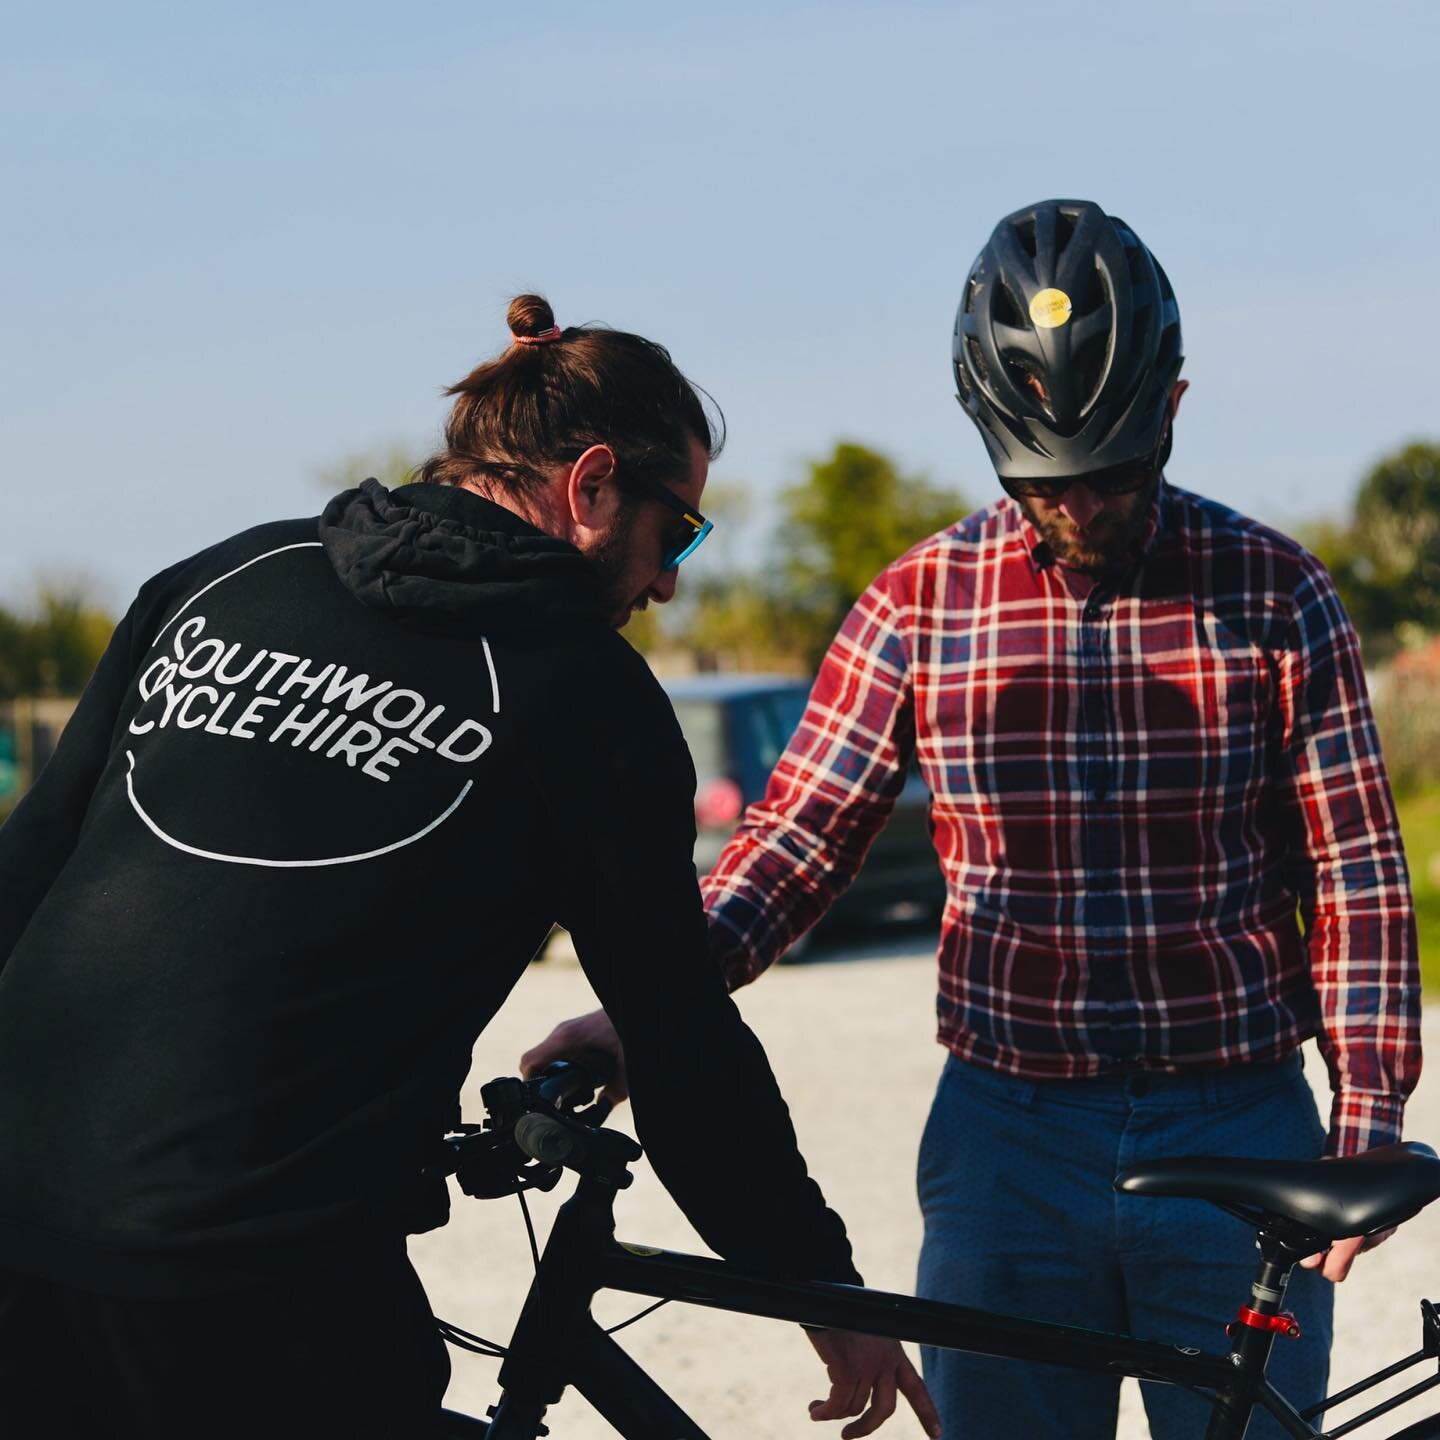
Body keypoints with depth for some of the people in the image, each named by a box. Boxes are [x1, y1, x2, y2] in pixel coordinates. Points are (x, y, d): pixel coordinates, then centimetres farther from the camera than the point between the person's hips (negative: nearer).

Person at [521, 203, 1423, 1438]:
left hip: (1238, 1145, -1)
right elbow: (802, 831, 2)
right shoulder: (919, 607, 2)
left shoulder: (1274, 595, 0)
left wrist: (1367, 1121, -9)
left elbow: (1355, 870, 1)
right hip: (1007, 1144, 1)